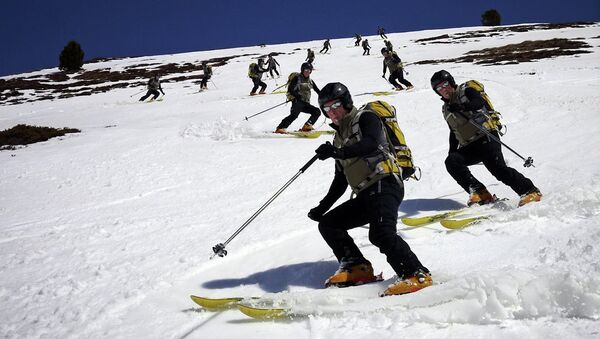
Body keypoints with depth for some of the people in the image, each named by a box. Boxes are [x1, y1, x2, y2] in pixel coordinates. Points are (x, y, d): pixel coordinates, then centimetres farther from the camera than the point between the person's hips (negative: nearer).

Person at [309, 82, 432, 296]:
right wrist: (323, 207, 26)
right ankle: (357, 267, -2)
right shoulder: (339, 138, 26)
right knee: (327, 224, 5)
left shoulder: (366, 118, 3)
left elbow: (371, 144, -20)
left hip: (384, 184, -9)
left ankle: (417, 275, -27)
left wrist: (339, 152, -34)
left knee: (381, 233, -28)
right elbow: (340, 179, 30)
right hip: (365, 195, 9)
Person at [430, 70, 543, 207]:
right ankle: (479, 193, -20)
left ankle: (530, 191, -11)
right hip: (469, 147, 6)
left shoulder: (466, 91, 3)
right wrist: (451, 152, 20)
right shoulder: (446, 110, 22)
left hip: (486, 138, -6)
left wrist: (461, 107, -37)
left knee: (498, 169, -23)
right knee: (451, 161, -20)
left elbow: (479, 102, -20)